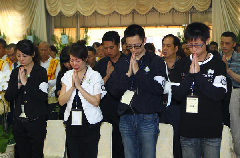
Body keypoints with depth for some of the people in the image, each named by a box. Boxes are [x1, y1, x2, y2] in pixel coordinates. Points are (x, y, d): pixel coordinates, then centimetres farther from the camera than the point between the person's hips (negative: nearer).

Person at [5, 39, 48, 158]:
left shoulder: (41, 72, -7)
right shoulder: (15, 72, 7)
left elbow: (43, 97, -18)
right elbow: (8, 97, 1)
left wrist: (26, 82, -20)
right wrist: (18, 84, -15)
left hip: (36, 121, -4)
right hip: (19, 121, 4)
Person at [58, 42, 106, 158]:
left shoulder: (95, 76, -6)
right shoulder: (67, 75, 6)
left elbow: (96, 102, -15)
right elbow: (61, 101, 0)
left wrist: (79, 87, -16)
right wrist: (72, 87, -13)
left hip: (90, 124, -3)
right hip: (71, 123, 4)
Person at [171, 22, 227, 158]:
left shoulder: (218, 64, -1)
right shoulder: (182, 65, 6)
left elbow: (219, 94, -13)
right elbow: (176, 95, -3)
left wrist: (198, 75, -15)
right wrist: (190, 75, -13)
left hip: (212, 131, -2)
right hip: (187, 130, 2)